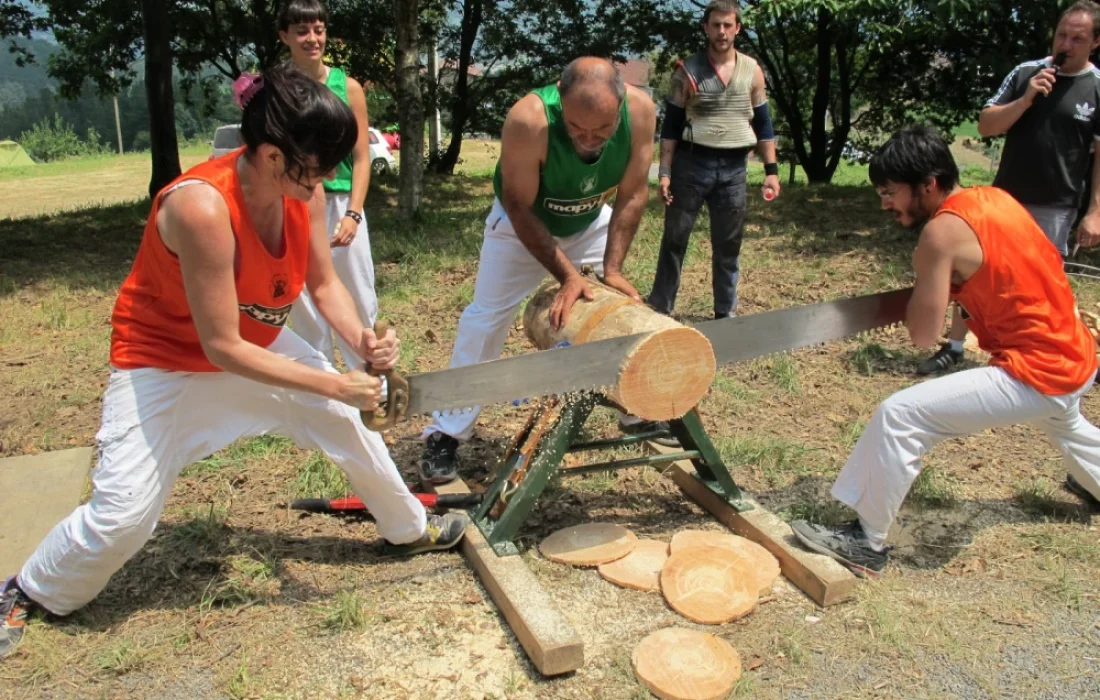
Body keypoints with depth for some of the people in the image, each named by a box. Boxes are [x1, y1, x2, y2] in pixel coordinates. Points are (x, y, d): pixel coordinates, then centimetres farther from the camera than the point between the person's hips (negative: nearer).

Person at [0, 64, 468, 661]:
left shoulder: (303, 194, -17)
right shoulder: (202, 207, -37)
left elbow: (324, 284, -3)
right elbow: (222, 347, -32)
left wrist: (362, 340, -23)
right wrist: (333, 384, -29)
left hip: (258, 343, 7)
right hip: (166, 362, -6)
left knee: (350, 423, 8)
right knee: (122, 513, -6)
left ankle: (411, 528, 32)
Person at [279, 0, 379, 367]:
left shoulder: (348, 87, 2)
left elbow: (362, 158, 2)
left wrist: (353, 214, -9)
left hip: (341, 205, 1)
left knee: (360, 301, 8)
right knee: (305, 306, 7)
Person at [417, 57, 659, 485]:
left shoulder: (639, 110, -30)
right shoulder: (528, 120, -39)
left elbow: (633, 193, -19)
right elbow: (521, 210, -29)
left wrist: (612, 268, -24)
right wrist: (568, 277, -32)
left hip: (592, 222, 4)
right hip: (523, 222, -3)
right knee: (486, 317, -7)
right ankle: (445, 436, 2)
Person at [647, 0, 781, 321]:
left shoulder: (752, 70, 6)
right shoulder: (688, 71, -2)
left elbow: (763, 123, 11)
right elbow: (671, 126, -1)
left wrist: (771, 170, 5)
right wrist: (665, 172, -7)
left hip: (733, 167, 3)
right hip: (691, 163, -2)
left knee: (729, 244, 8)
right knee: (675, 238, 2)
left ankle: (726, 312, 19)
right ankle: (659, 309, 11)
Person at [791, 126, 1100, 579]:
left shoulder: (943, 230, -19)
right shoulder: (995, 196, 4)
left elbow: (923, 335, -17)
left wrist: (924, 281, 2)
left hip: (1035, 375, -9)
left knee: (900, 415, -15)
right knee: (1062, 422, 42)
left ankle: (868, 542, -7)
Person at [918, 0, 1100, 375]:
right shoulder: (1025, 73, 2)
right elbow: (985, 126, -1)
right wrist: (1026, 99, -17)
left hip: (1055, 208, -3)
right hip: (1003, 197, 3)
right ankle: (953, 348, 19)